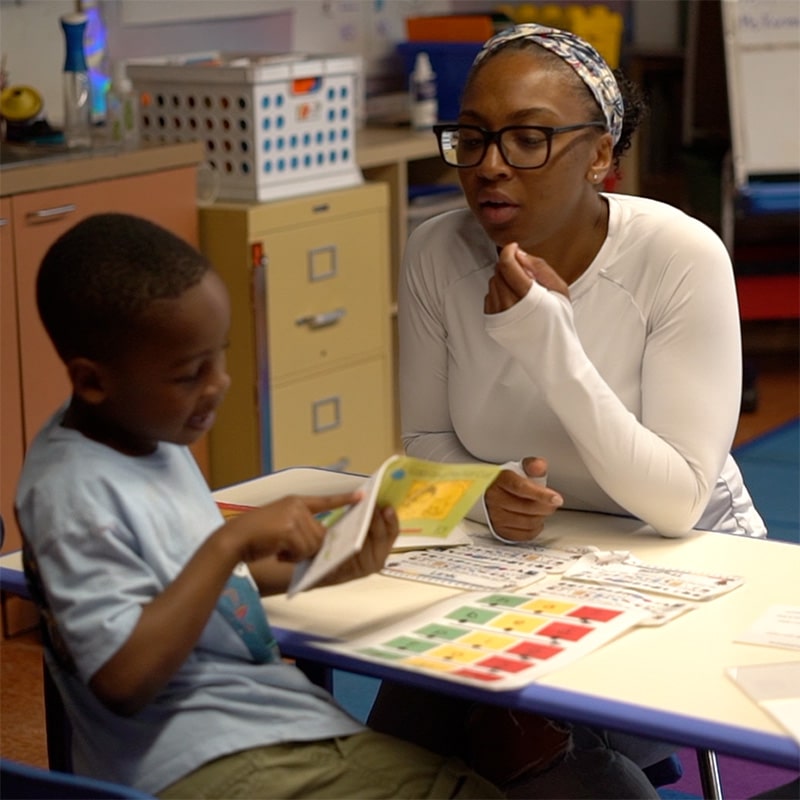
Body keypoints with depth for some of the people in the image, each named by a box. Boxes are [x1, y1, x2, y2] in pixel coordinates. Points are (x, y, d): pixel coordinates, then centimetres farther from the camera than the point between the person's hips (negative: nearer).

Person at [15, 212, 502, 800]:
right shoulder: (74, 492, -18)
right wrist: (233, 540, -23)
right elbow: (124, 679, -24)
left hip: (287, 730, 9)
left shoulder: (150, 435, 9)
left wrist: (318, 568, 8)